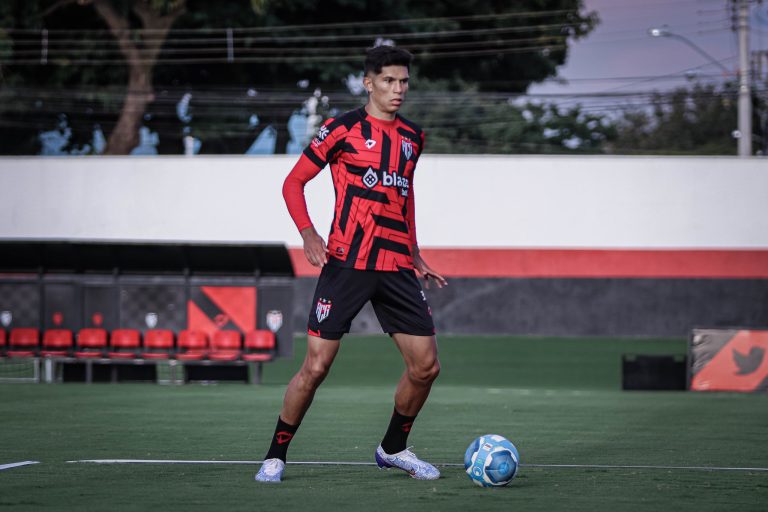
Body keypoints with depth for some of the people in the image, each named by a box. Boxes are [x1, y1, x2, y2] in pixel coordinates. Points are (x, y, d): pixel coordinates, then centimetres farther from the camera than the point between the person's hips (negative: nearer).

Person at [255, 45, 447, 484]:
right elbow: (293, 183, 0)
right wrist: (309, 234, -14)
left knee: (426, 366, 1)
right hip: (347, 263, -5)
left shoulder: (412, 136, 14)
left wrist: (415, 256, 25)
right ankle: (276, 455, 8)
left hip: (397, 266, 5)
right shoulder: (344, 129, -3)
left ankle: (394, 448, 22)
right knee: (316, 366, -8)